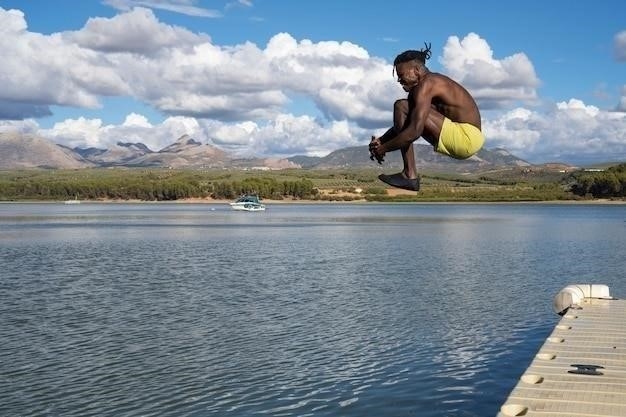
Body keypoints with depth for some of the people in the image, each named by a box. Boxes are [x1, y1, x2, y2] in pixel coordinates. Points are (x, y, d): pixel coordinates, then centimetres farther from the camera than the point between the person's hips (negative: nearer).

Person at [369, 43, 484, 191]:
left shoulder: (426, 84, -14)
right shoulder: (432, 81, 16)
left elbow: (415, 131, -24)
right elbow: (402, 124, 22)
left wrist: (383, 148, -13)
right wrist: (381, 140, 7)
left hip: (467, 138, -10)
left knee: (402, 107, -15)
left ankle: (409, 175, -16)